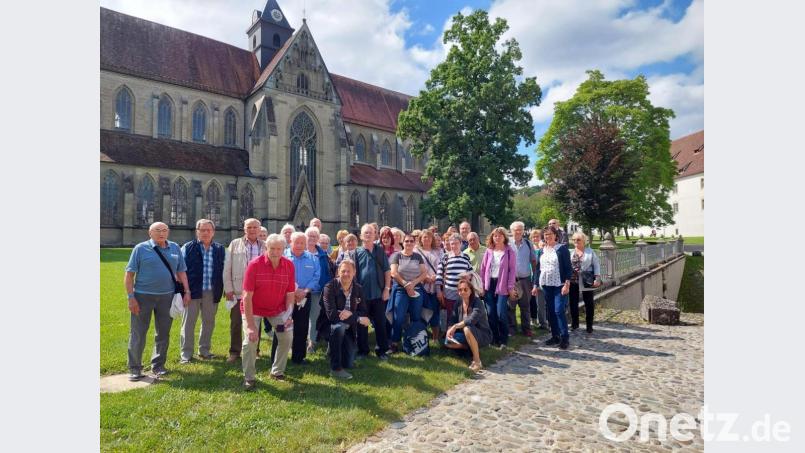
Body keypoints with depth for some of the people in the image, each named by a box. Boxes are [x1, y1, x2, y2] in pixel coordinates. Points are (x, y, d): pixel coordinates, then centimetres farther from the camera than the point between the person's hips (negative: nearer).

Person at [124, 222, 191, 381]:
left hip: (167, 296, 3)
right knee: (138, 334, 4)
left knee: (163, 333, 11)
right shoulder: (141, 248, -2)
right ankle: (134, 368, 18)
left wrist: (187, 291, 2)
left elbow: (181, 271, 10)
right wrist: (131, 297, -9)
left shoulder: (175, 248, 7)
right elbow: (129, 274, -3)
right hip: (143, 296, -3)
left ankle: (158, 365, 25)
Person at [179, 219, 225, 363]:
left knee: (209, 322, 13)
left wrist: (223, 291, 3)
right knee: (188, 323, 5)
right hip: (192, 291, -2)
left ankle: (204, 350, 28)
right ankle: (186, 353, 17)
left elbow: (223, 271, 9)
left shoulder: (220, 249, 6)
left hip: (212, 293, 3)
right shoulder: (188, 248, -1)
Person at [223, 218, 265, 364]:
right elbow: (227, 268, 2)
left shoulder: (265, 246, 4)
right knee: (236, 323, 7)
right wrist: (228, 288, -3)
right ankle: (234, 352, 21)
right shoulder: (235, 244, 3)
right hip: (238, 291, 0)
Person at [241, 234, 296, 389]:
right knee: (250, 341, -12)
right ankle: (249, 378, 8)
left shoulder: (289, 265, -14)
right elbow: (247, 296, -23)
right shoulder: (254, 265, -23)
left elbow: (290, 293, -5)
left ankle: (277, 371, 21)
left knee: (287, 337, 1)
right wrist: (251, 325, -26)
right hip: (254, 309, -3)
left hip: (277, 309, 3)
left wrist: (289, 315, -17)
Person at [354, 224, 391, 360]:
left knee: (380, 323, 7)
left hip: (379, 293, 1)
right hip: (362, 294, -1)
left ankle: (382, 350, 18)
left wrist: (387, 288, -3)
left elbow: (387, 271, 5)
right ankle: (363, 350, 21)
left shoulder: (380, 251, 5)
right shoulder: (356, 252, 1)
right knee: (362, 324, 9)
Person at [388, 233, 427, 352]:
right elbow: (394, 273, -7)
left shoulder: (418, 256, 11)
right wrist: (406, 285, -11)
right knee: (398, 318, -4)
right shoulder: (396, 255, 3)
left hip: (417, 290, 3)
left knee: (416, 318, 7)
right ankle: (395, 343, 4)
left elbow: (424, 273, 4)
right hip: (400, 290, -3)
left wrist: (413, 283, -11)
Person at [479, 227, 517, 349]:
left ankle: (504, 340, 5)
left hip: (502, 285, -4)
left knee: (501, 313, -9)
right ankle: (495, 338, 19)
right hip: (489, 284, 4)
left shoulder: (509, 252, -1)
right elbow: (483, 268, 10)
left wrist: (511, 286, -10)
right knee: (491, 313, 5)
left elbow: (512, 270, -4)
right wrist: (482, 284, 4)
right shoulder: (489, 251, 9)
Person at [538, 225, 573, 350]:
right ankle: (555, 336, 18)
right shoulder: (542, 250, 9)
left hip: (559, 285, -5)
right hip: (546, 285, 5)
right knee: (550, 311, 8)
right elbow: (539, 267, 13)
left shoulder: (562, 248, -5)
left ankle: (565, 338, 0)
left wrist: (567, 284, -15)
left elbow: (568, 267, -8)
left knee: (559, 310, -11)